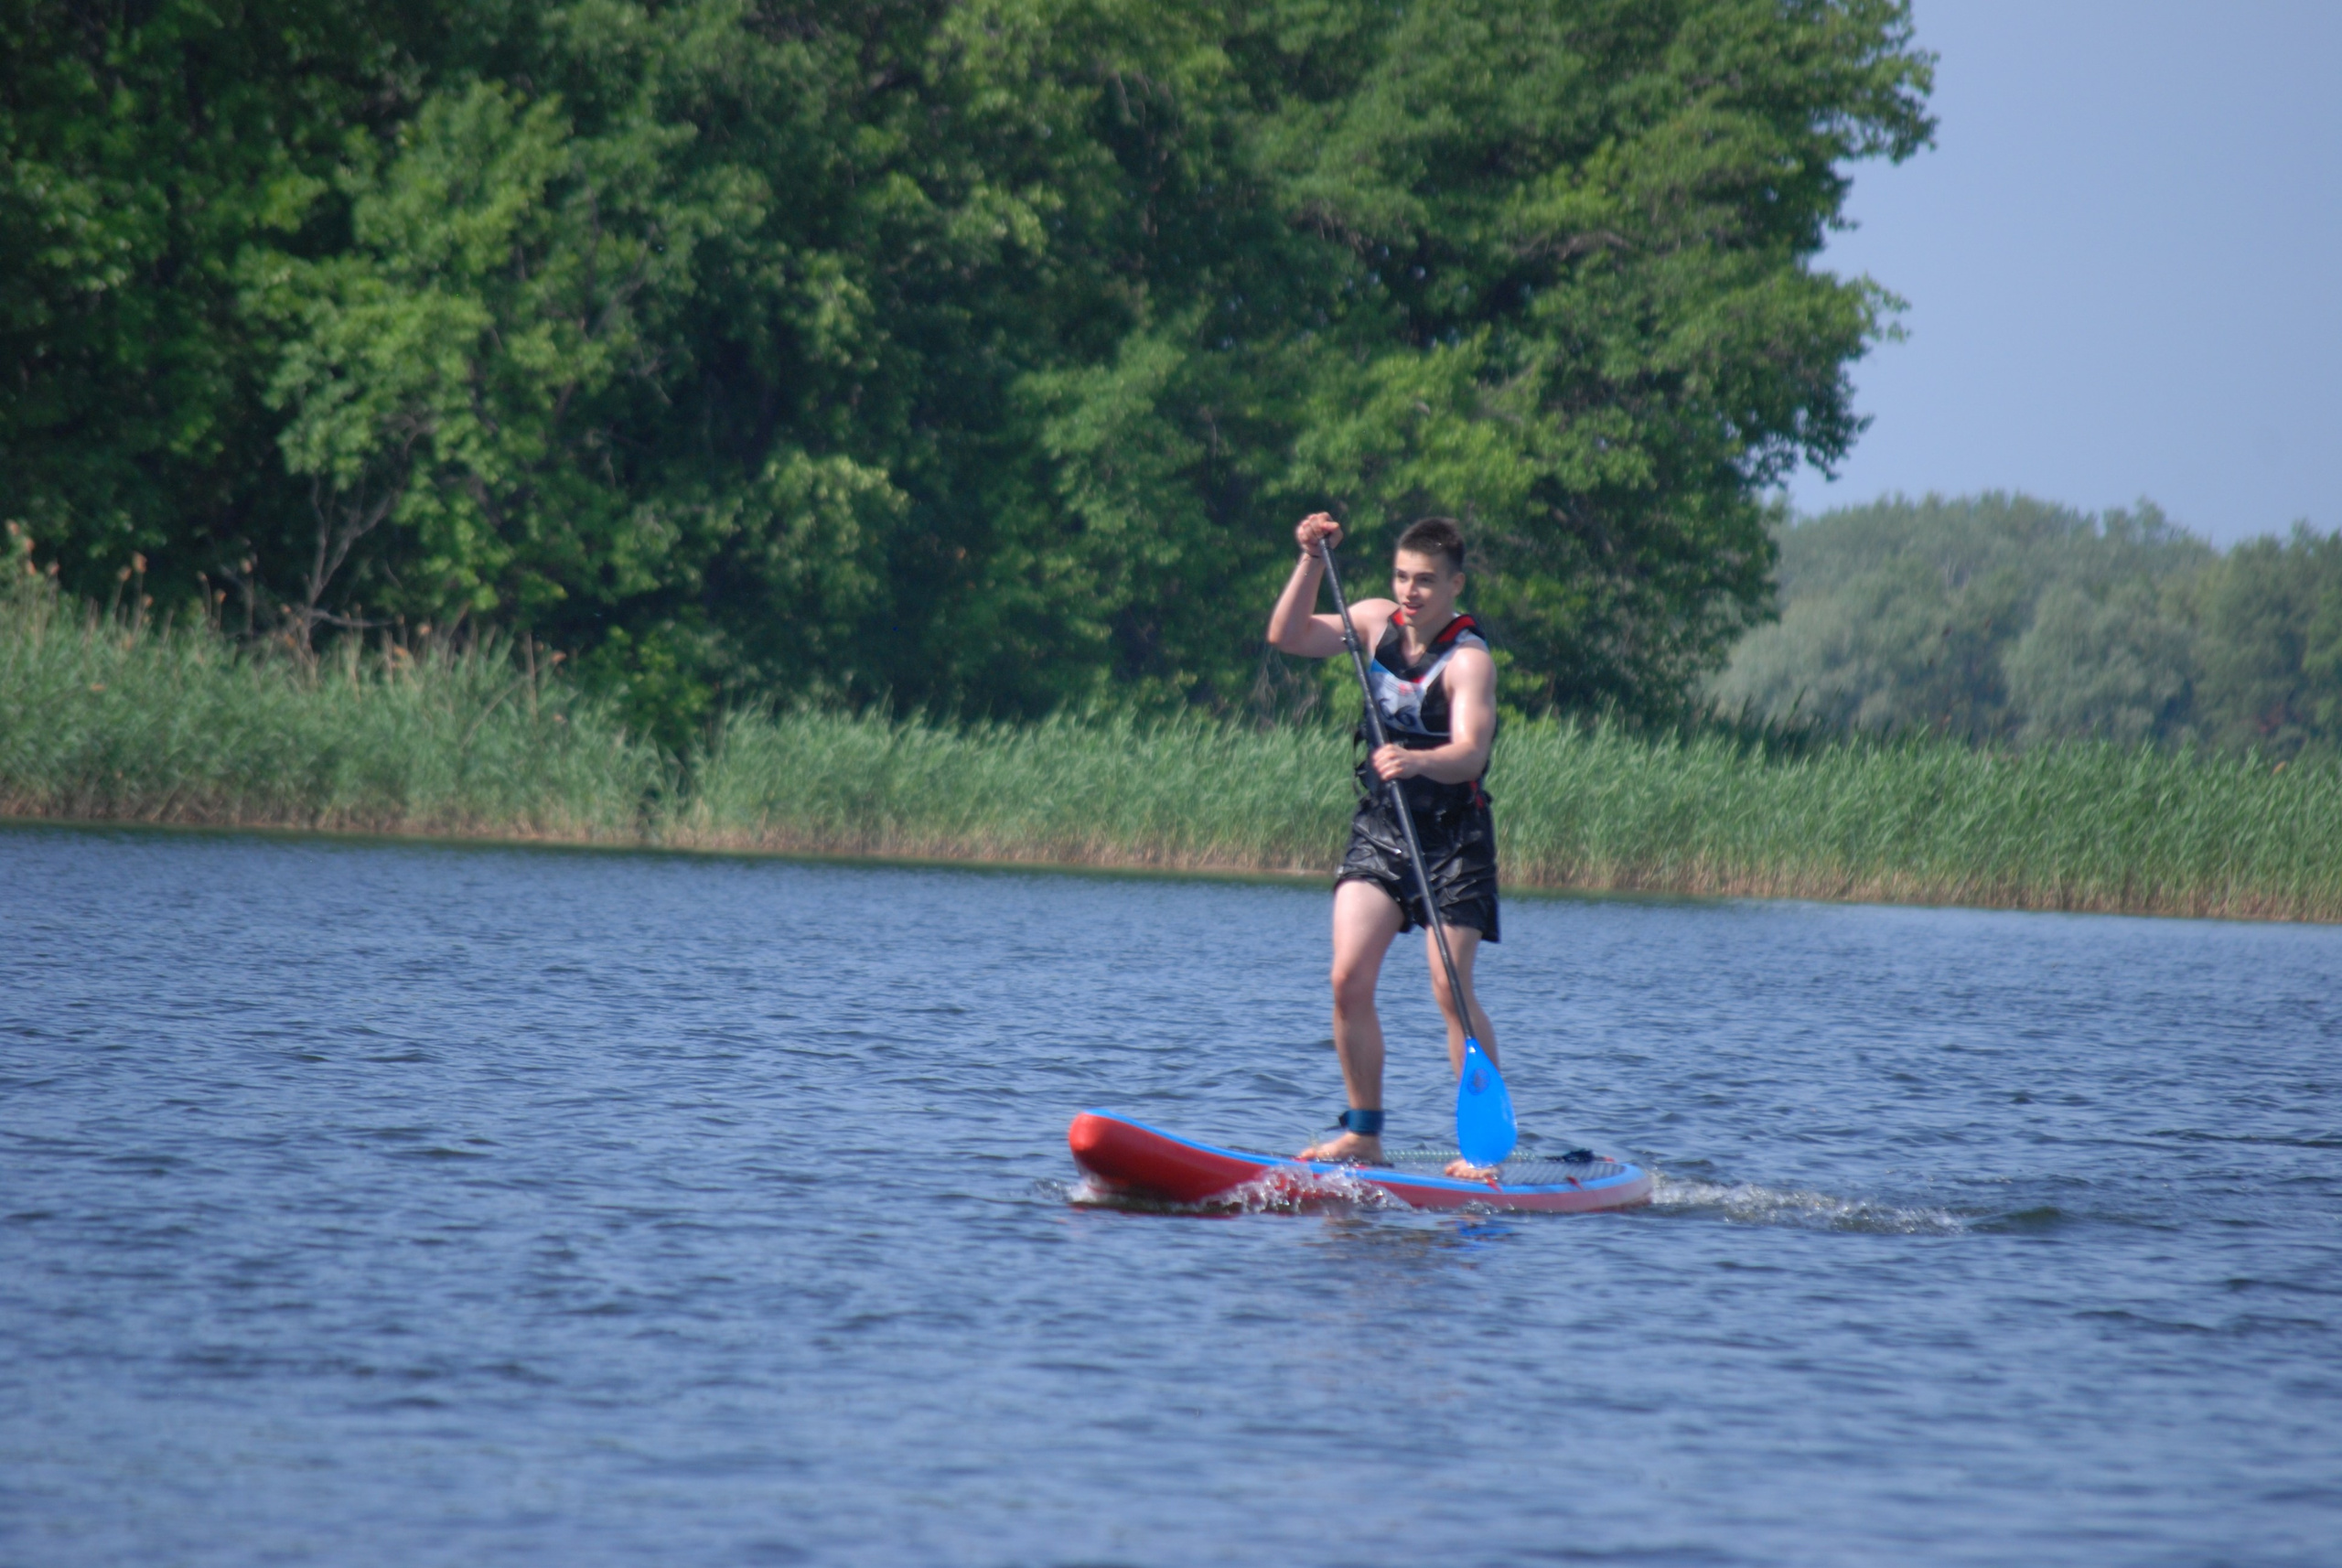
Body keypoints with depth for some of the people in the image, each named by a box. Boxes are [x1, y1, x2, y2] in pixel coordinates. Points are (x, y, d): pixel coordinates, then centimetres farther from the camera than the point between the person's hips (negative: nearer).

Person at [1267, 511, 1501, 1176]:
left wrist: (1417, 761, -50)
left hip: (1452, 837, -5)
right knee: (1350, 977, -6)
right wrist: (1311, 561, -11)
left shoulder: (1468, 659, -16)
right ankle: (1363, 1134, 3)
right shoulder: (1378, 621, 2)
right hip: (1378, 829, 5)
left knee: (1450, 988, -10)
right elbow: (1288, 636, 0)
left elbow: (1470, 753, -30)